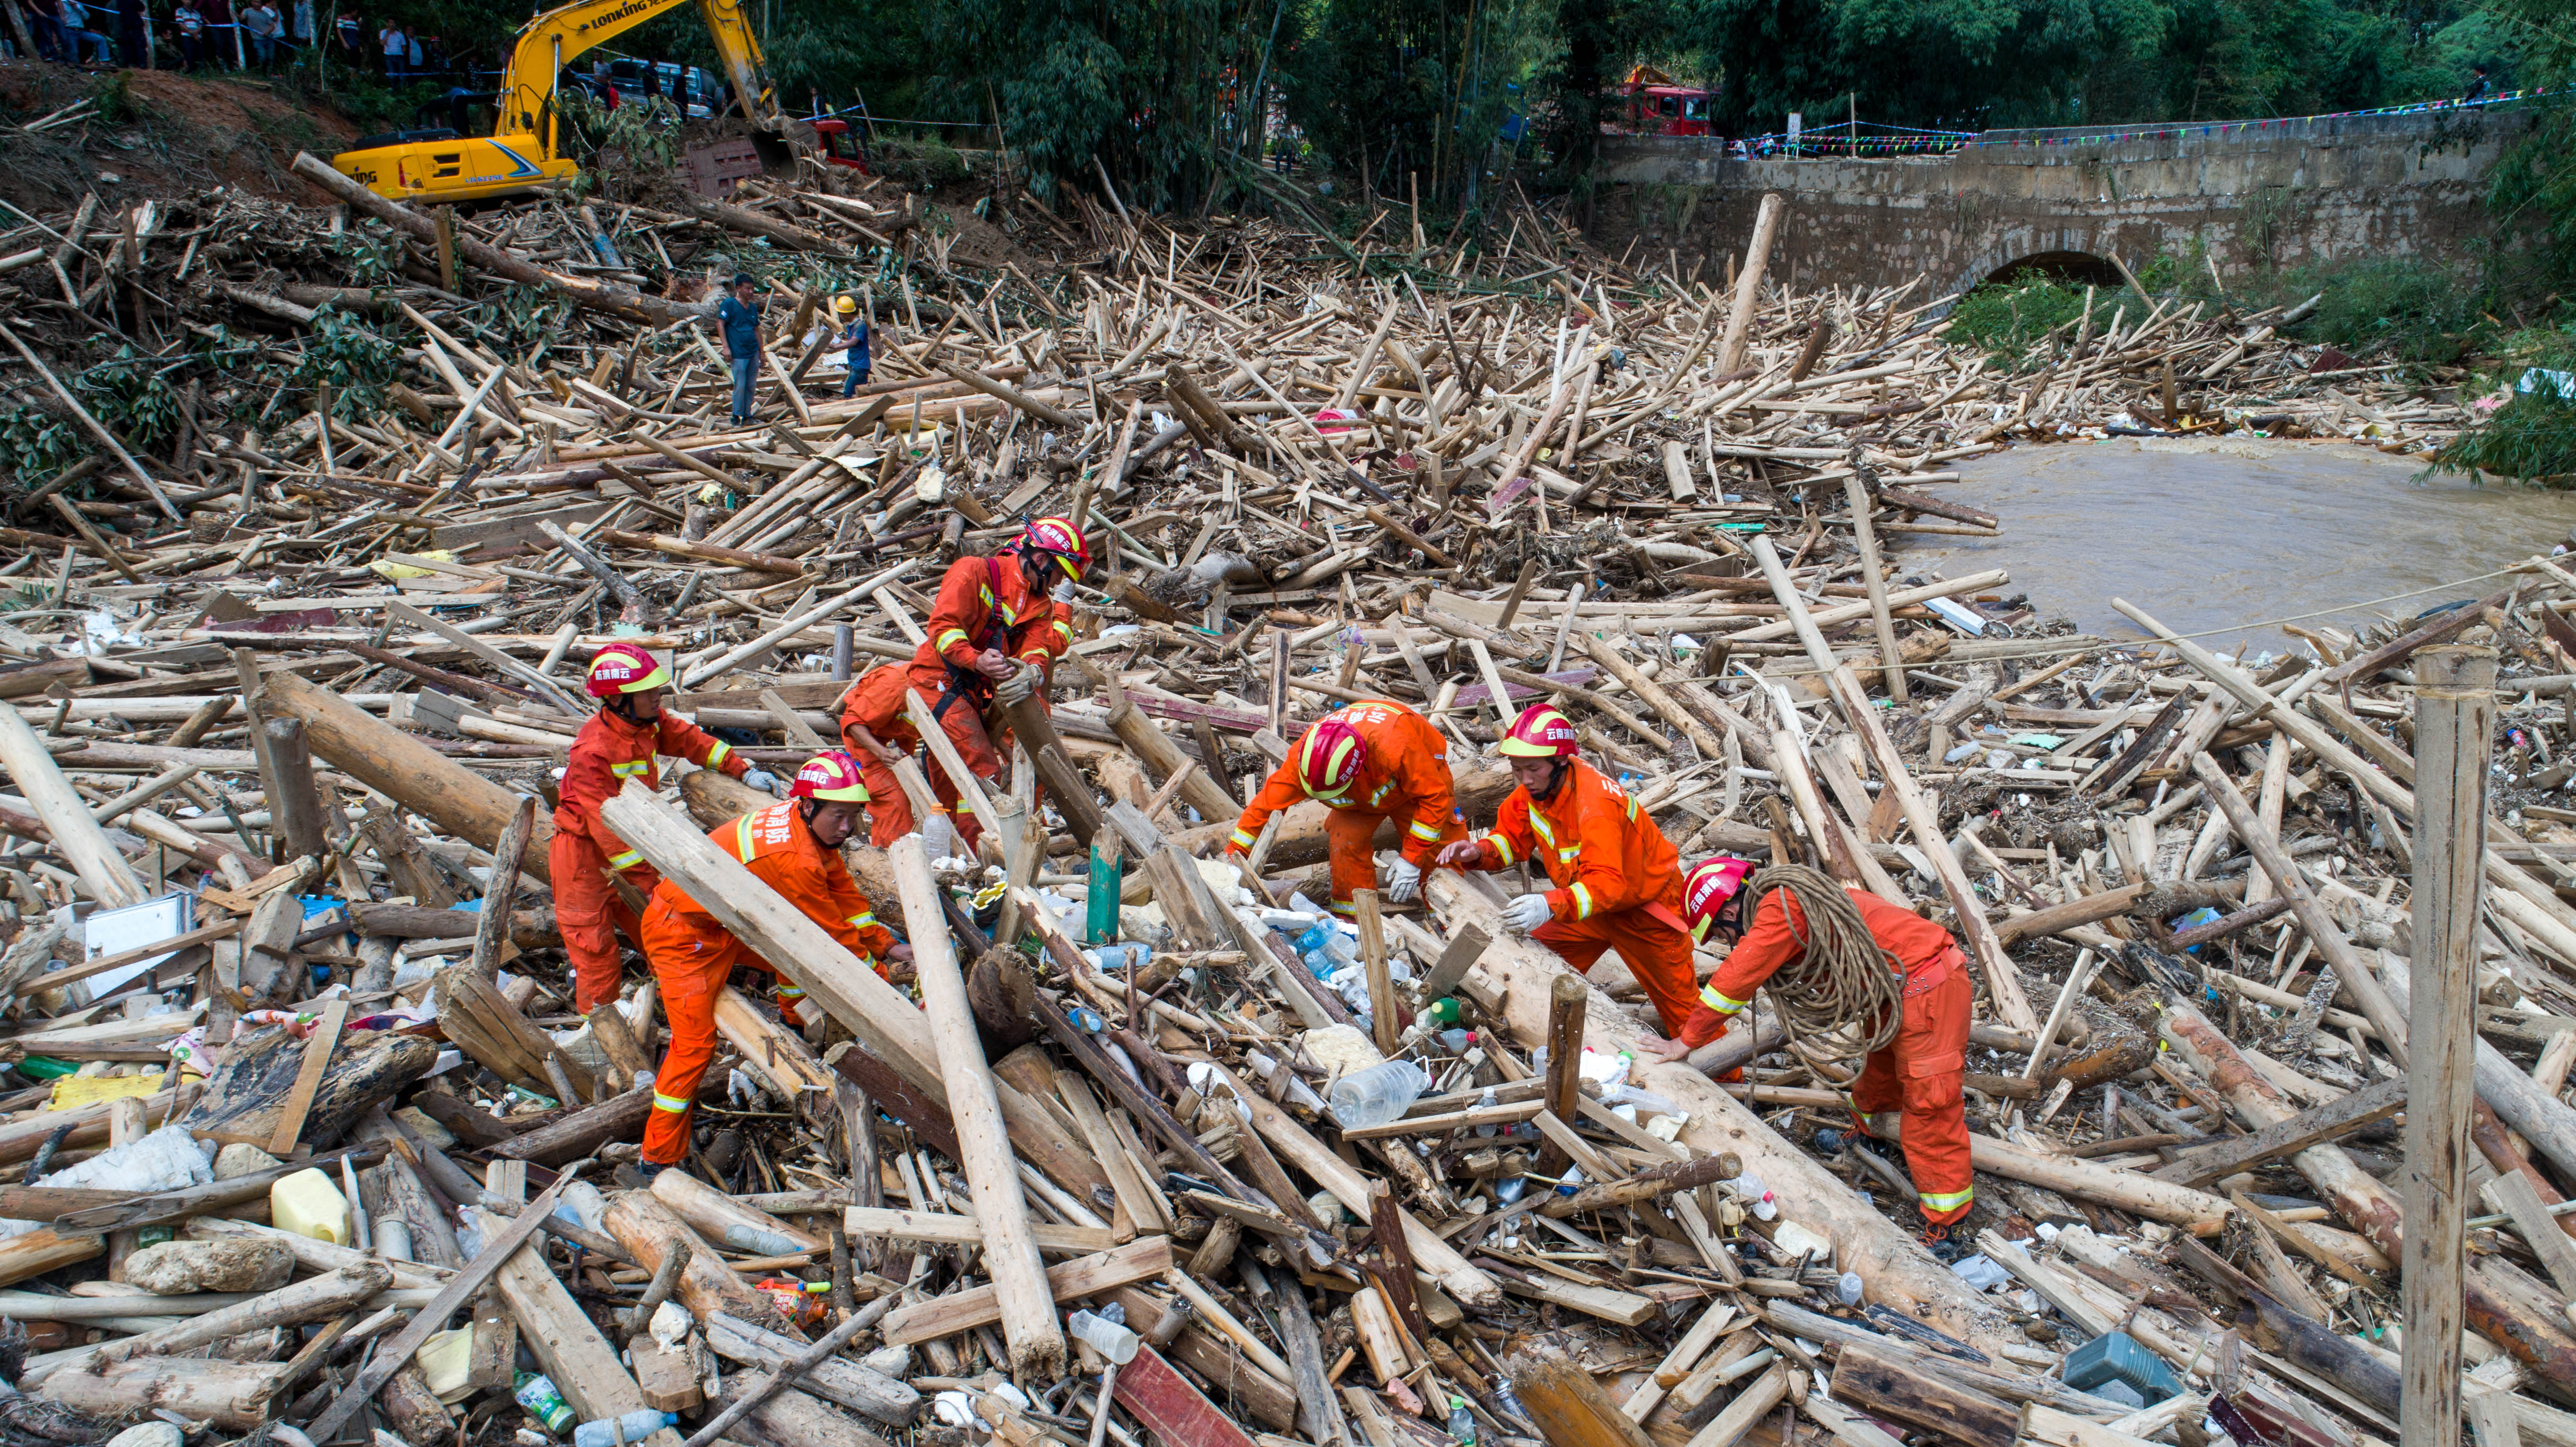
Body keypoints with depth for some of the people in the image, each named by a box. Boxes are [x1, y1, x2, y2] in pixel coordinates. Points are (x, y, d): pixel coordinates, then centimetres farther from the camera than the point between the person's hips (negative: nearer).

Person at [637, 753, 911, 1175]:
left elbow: (847, 896, 4)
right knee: (695, 1043, -9)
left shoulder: (812, 828, -5)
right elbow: (834, 934, -23)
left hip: (728, 922, 9)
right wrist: (879, 975, -10)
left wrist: (888, 946, -2)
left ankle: (794, 1022, 33)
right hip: (684, 933, -9)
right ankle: (659, 1158, 1)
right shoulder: (795, 858, -33)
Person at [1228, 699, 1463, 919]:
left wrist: (1412, 859, -31)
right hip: (1362, 792, 3)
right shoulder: (1304, 757, -34)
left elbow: (1434, 796, -33)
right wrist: (1232, 855, -22)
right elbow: (1267, 802, -22)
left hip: (1421, 777, -3)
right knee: (1345, 843, -16)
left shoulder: (1395, 748, -47)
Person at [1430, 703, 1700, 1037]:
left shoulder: (1595, 804, -36)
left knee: (1680, 1007, 1)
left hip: (1645, 903, -7)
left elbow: (1607, 883, -43)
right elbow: (1513, 839, 0)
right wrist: (1478, 852, -21)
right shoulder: (1536, 787, -12)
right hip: (1591, 902, 7)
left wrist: (1551, 906, -57)